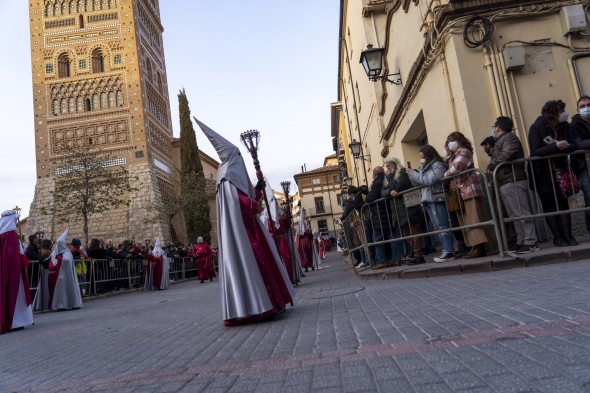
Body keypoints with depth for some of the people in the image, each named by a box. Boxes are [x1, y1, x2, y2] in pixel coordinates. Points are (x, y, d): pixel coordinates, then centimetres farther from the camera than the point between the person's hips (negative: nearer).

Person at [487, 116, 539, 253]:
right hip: (506, 183, 10)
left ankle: (531, 242, -8)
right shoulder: (501, 141, 25)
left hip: (513, 182, -10)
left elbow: (506, 156, -22)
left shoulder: (509, 138, -6)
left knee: (521, 213, -9)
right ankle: (521, 242, 12)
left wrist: (491, 166, -12)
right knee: (515, 214, 9)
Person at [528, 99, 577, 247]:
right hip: (542, 174, -4)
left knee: (563, 203, 3)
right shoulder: (536, 128, -15)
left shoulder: (565, 126, 0)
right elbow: (535, 152, -23)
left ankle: (568, 235, 8)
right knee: (550, 206, 2)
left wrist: (565, 146, -25)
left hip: (559, 171, 4)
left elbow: (573, 145, -5)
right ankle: (558, 237, 9)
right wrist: (555, 146, -32)